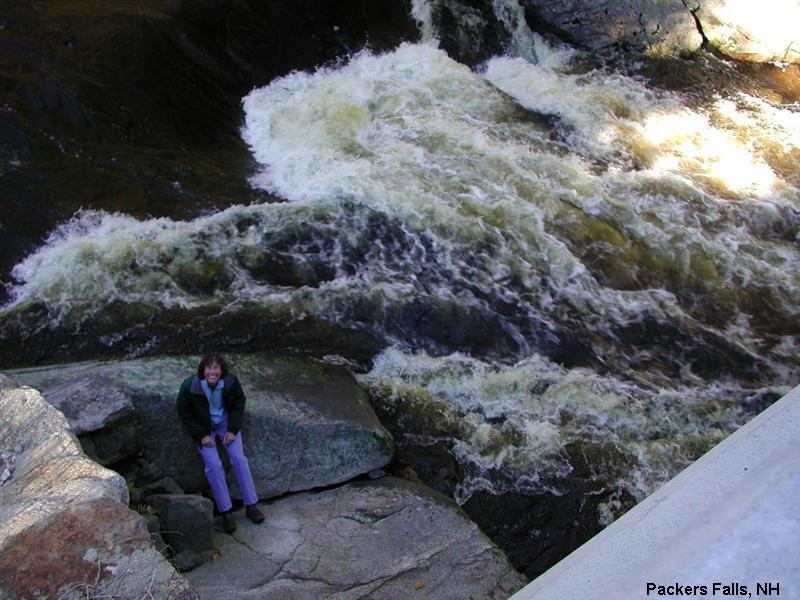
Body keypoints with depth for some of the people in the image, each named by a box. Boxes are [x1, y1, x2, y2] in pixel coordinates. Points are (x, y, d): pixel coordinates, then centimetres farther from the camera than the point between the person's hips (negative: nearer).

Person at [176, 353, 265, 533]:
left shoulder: (231, 382, -19)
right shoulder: (189, 386, -24)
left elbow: (238, 404, -1)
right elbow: (184, 413, -10)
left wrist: (233, 430, -9)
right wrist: (201, 435, -14)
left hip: (225, 422, 2)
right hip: (203, 427, -1)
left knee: (239, 458, -12)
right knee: (213, 464, -18)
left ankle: (251, 505, -1)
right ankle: (226, 512, -8)